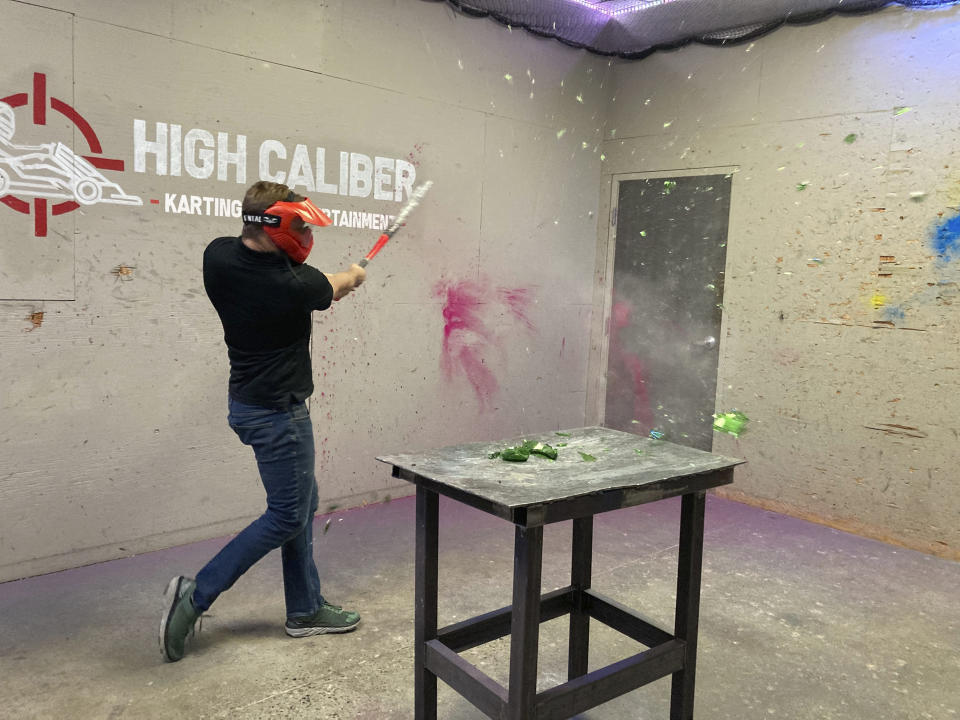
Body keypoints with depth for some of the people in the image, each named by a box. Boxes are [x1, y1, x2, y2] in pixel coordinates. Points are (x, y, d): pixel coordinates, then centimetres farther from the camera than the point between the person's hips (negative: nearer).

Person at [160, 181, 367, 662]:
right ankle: (196, 595, 10)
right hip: (277, 412, -9)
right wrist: (354, 275, 22)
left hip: (248, 401, 9)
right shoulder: (291, 287, -24)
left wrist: (331, 285, 18)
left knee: (302, 503, 16)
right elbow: (336, 286, -1)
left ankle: (305, 610, 26)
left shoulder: (218, 256, -5)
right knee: (287, 515, 5)